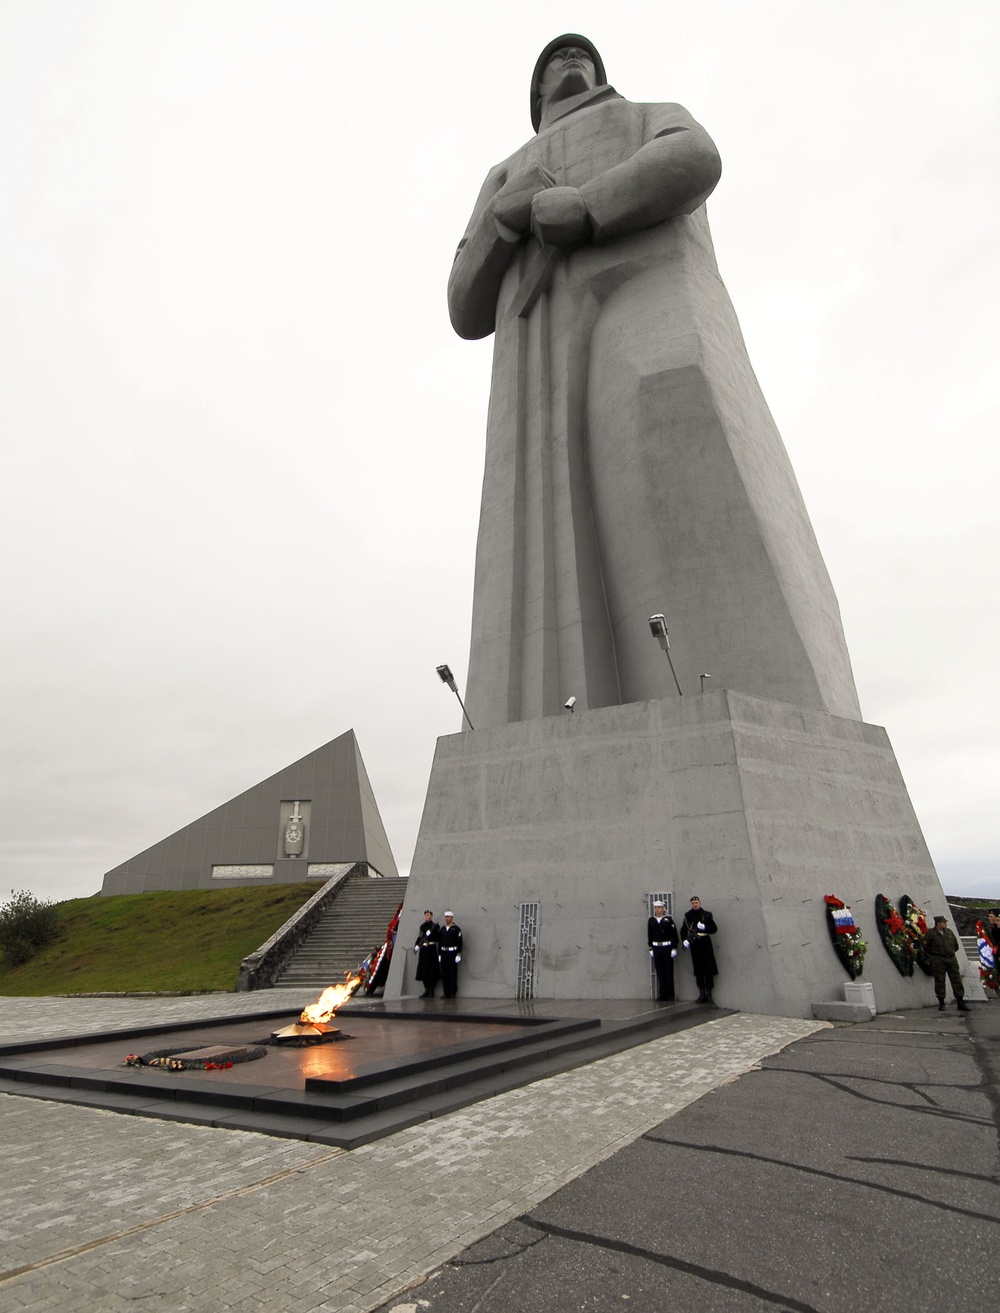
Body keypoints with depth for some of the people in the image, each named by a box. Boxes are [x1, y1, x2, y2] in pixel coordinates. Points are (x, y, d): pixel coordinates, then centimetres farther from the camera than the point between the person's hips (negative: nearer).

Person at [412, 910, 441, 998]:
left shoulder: (435, 926, -3)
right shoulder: (422, 926, 14)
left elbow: (438, 938, -8)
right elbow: (419, 937, 15)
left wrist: (431, 933, -20)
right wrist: (416, 946, 3)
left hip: (431, 949, -6)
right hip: (423, 949, 6)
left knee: (431, 969, -5)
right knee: (423, 969, 6)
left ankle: (431, 990, 3)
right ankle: (426, 990, 16)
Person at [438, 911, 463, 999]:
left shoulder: (456, 929, -4)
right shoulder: (442, 929, 12)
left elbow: (459, 942, -7)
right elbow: (440, 941, 14)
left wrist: (459, 954, -12)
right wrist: (439, 954, 10)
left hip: (453, 953, -5)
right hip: (444, 953, 5)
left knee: (453, 973, -1)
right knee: (444, 973, 5)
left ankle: (453, 993, 6)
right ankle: (446, 993, 12)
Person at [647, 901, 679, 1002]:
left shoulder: (668, 919, -3)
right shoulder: (651, 920, 6)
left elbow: (674, 934, -4)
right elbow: (649, 935, 9)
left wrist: (674, 948, -8)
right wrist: (651, 948, 6)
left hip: (667, 948, -3)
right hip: (656, 949, 3)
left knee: (669, 972, 2)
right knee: (660, 972, 5)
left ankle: (670, 995, 11)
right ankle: (662, 995, 12)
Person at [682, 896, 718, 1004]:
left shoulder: (707, 914, 1)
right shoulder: (688, 915, 8)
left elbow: (714, 929, -1)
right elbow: (683, 930, 14)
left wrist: (704, 927, -17)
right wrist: (685, 940, -1)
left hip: (705, 943, -2)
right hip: (694, 945, 2)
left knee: (708, 969, -3)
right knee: (698, 970, 6)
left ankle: (709, 993, 7)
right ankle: (702, 993, 15)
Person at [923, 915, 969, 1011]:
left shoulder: (949, 932, 10)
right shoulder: (931, 933, -5)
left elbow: (956, 945, 21)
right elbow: (926, 946, 0)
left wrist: (951, 952, 14)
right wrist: (933, 955, 3)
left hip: (951, 959, 4)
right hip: (938, 960, -4)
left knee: (957, 980, 3)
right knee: (939, 982, -1)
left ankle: (960, 1003, 10)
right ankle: (941, 1004, 8)